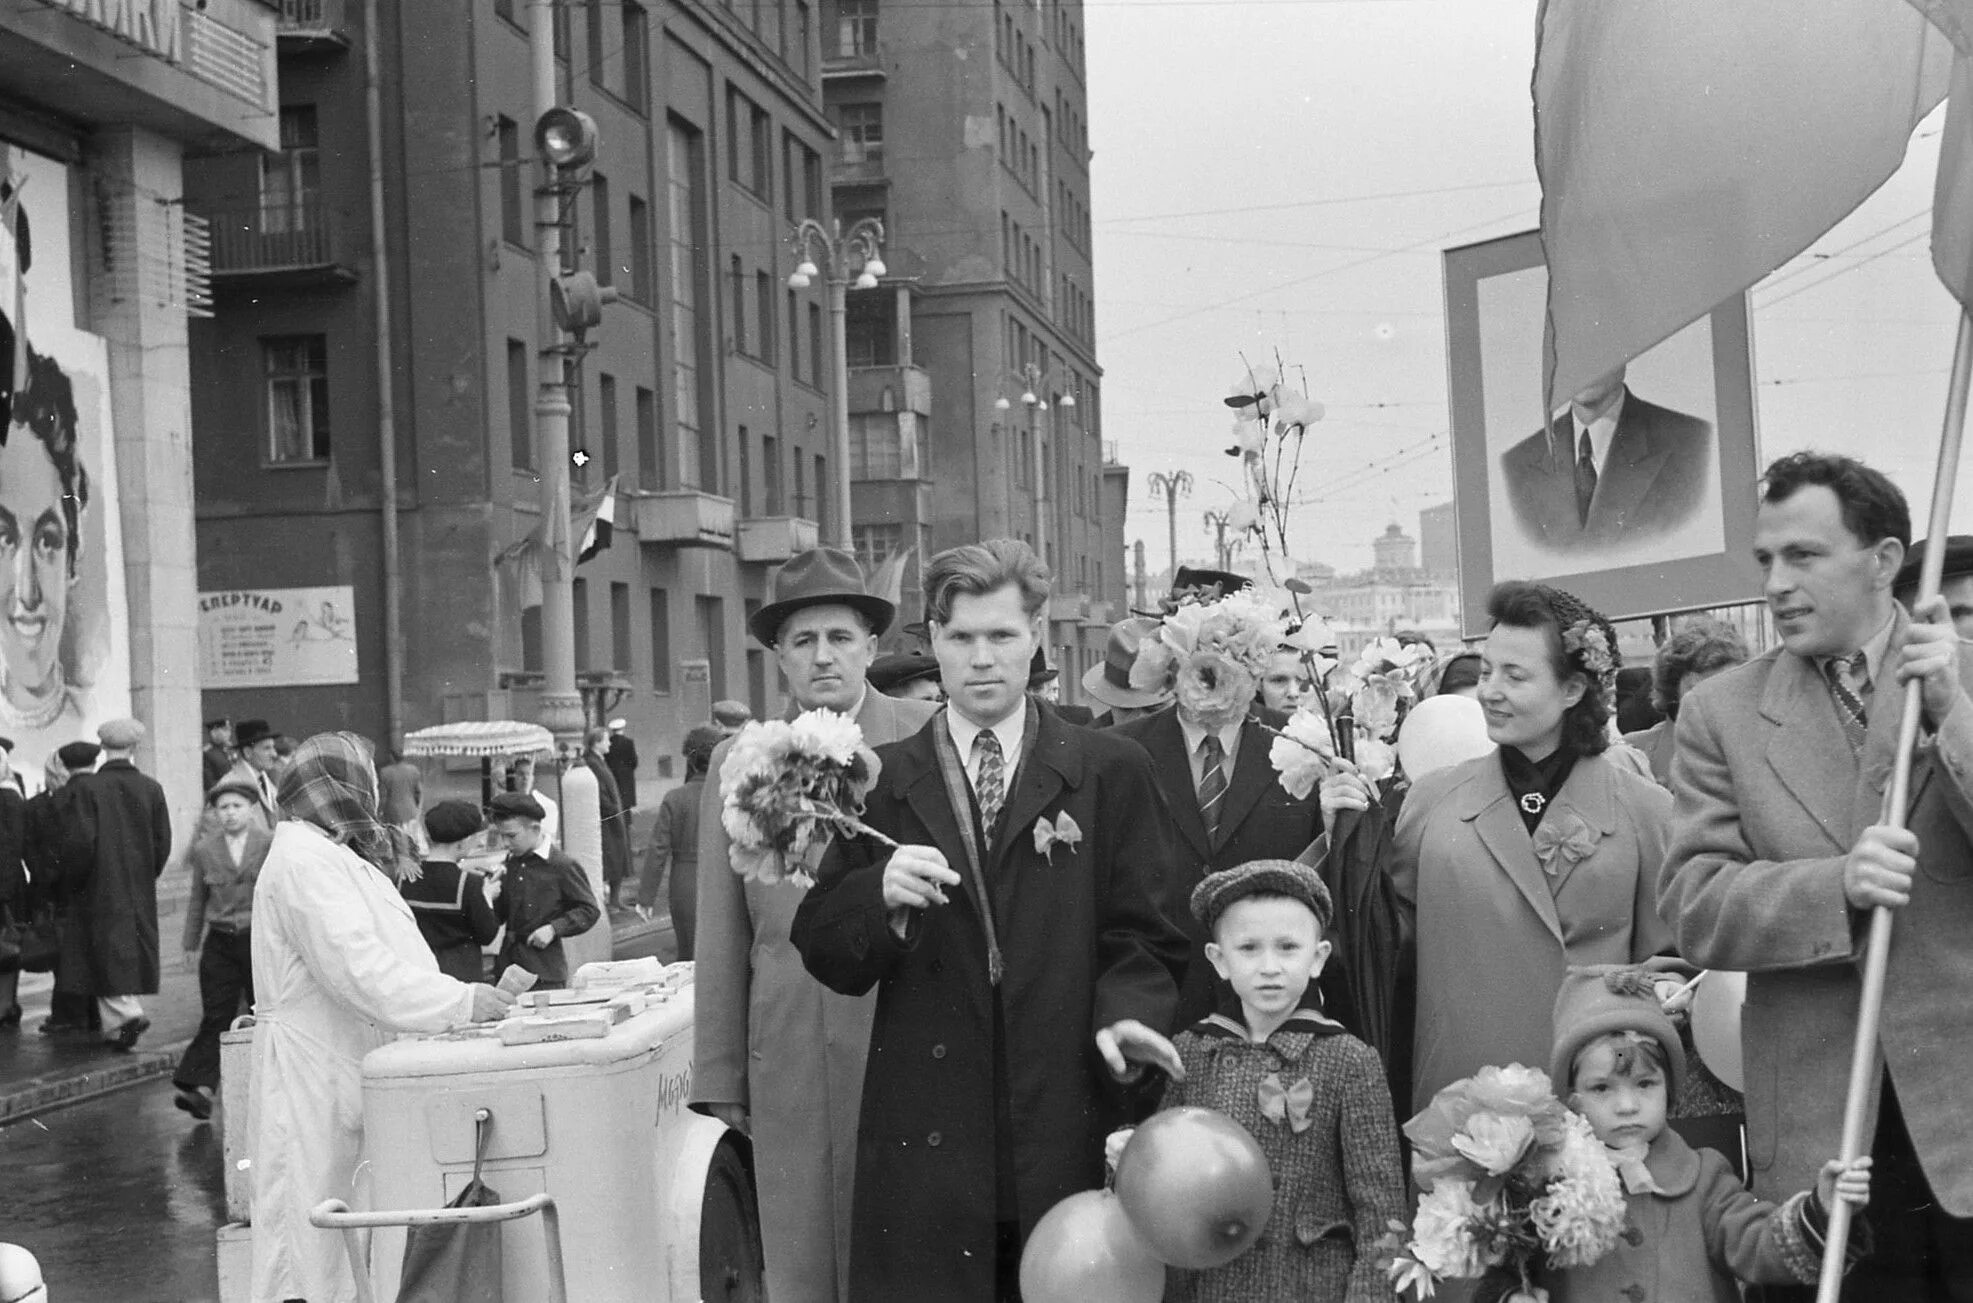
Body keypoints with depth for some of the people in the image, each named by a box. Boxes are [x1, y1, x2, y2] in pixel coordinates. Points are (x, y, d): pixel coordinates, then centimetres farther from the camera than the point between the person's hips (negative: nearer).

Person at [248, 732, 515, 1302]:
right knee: (309, 1242, -4)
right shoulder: (303, 860, -16)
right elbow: (356, 969, -24)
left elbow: (382, 959, 18)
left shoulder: (337, 855, 18)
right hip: (313, 1081, -10)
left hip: (350, 1075, 10)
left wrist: (468, 997, 6)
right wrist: (461, 1002, -25)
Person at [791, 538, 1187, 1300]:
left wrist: (1126, 1012, -16)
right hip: (925, 1144, 1)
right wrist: (881, 894, -16)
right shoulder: (880, 780, 8)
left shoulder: (1109, 772, 6)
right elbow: (825, 954, 4)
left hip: (1068, 1138, 0)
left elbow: (1141, 932, 3)